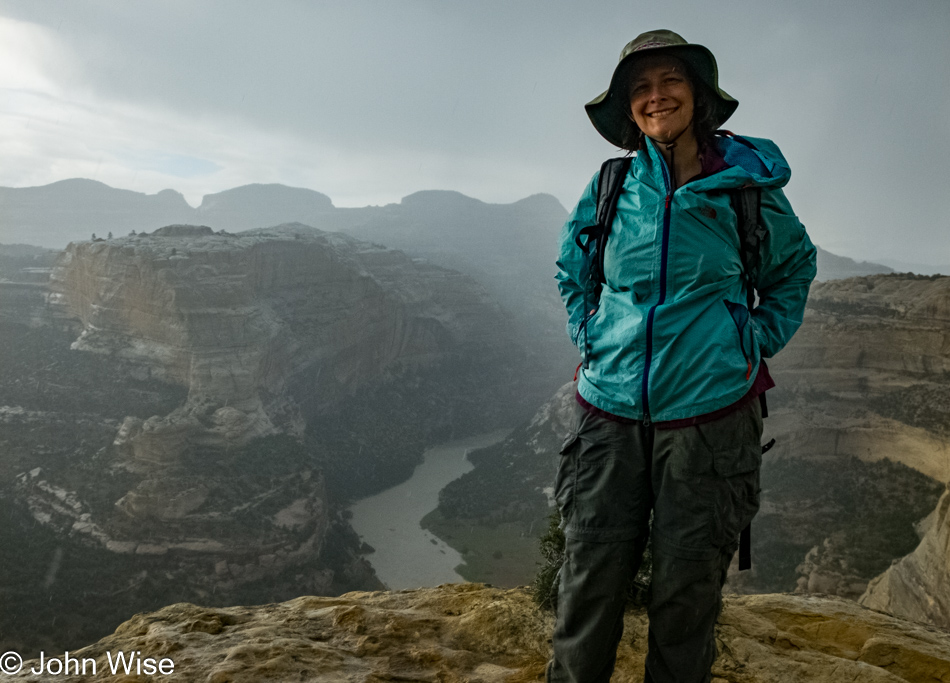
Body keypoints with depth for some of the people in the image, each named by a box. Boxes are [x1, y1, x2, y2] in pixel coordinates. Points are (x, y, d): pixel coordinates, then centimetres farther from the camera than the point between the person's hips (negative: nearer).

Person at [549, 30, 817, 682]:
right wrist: (589, 336, 8)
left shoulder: (749, 185, 0)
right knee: (587, 592, 4)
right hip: (610, 411, 1)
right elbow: (572, 268, 22)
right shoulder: (612, 185, 4)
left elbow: (795, 267, 19)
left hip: (710, 413, -1)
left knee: (687, 594, 9)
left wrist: (759, 341, 6)